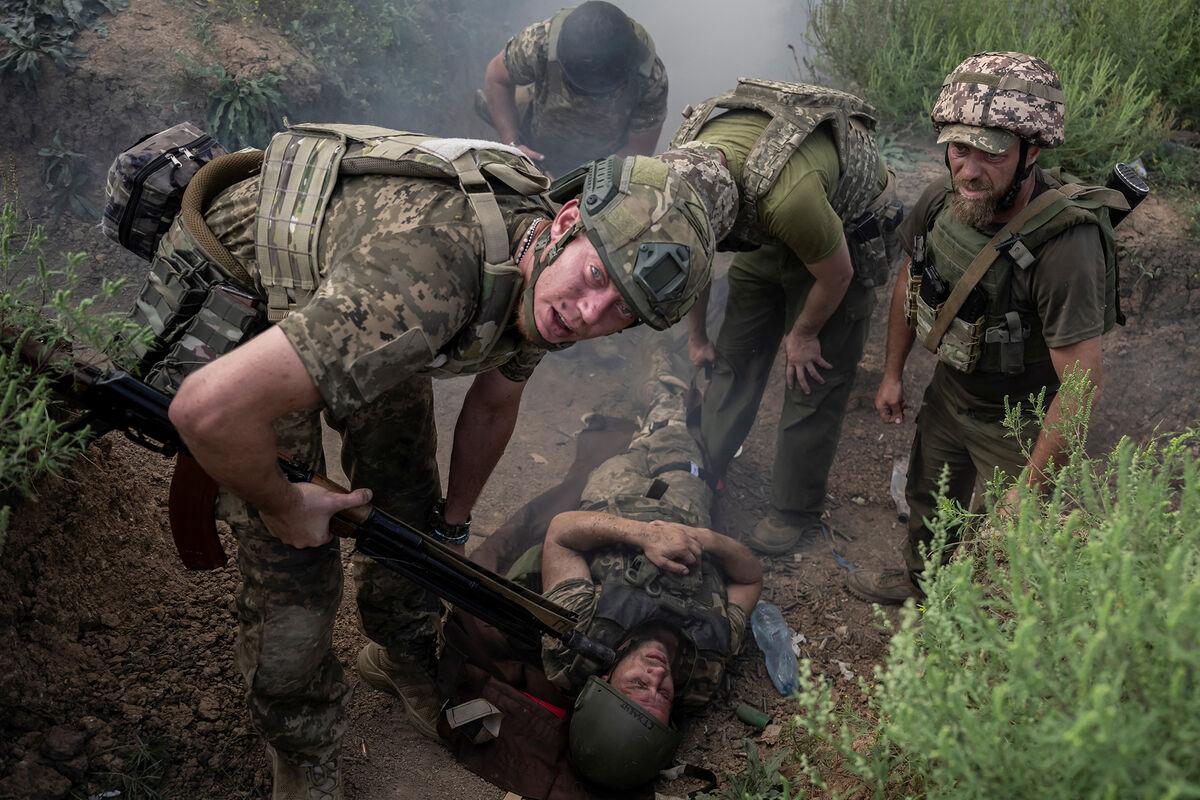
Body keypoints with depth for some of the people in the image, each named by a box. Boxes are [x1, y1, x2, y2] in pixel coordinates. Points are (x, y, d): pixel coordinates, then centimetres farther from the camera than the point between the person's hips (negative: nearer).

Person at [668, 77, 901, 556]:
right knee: (734, 357, 8)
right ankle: (705, 471, 25)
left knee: (814, 379, -3)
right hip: (767, 236, 6)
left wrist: (803, 334, -7)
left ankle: (797, 516, 10)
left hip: (846, 238, -6)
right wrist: (696, 337, 8)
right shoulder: (680, 163, -22)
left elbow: (836, 273, -24)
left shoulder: (786, 194, -45)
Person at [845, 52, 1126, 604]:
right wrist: (892, 373, 11)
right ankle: (919, 582, 57)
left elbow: (1084, 385, -32)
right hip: (950, 389, 7)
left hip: (1019, 421, -6)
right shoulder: (942, 198, -17)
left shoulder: (1066, 246, -37)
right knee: (928, 497, 27)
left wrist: (1028, 487, -27)